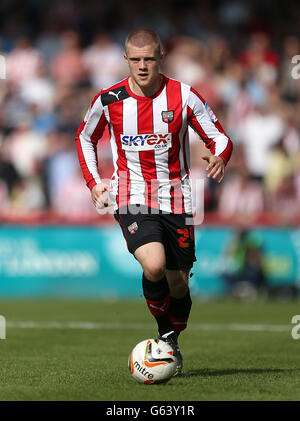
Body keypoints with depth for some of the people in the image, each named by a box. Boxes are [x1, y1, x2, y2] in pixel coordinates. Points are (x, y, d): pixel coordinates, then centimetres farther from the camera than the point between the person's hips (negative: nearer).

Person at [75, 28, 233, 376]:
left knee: (178, 283, 7)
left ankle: (172, 343, 36)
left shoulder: (184, 97, -6)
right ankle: (164, 330, 1)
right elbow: (85, 137, 16)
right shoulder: (108, 100, -4)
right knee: (154, 266, -26)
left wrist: (220, 157, -25)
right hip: (132, 199, -1)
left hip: (175, 198, 1)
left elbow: (220, 138, -1)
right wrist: (93, 182, 6)